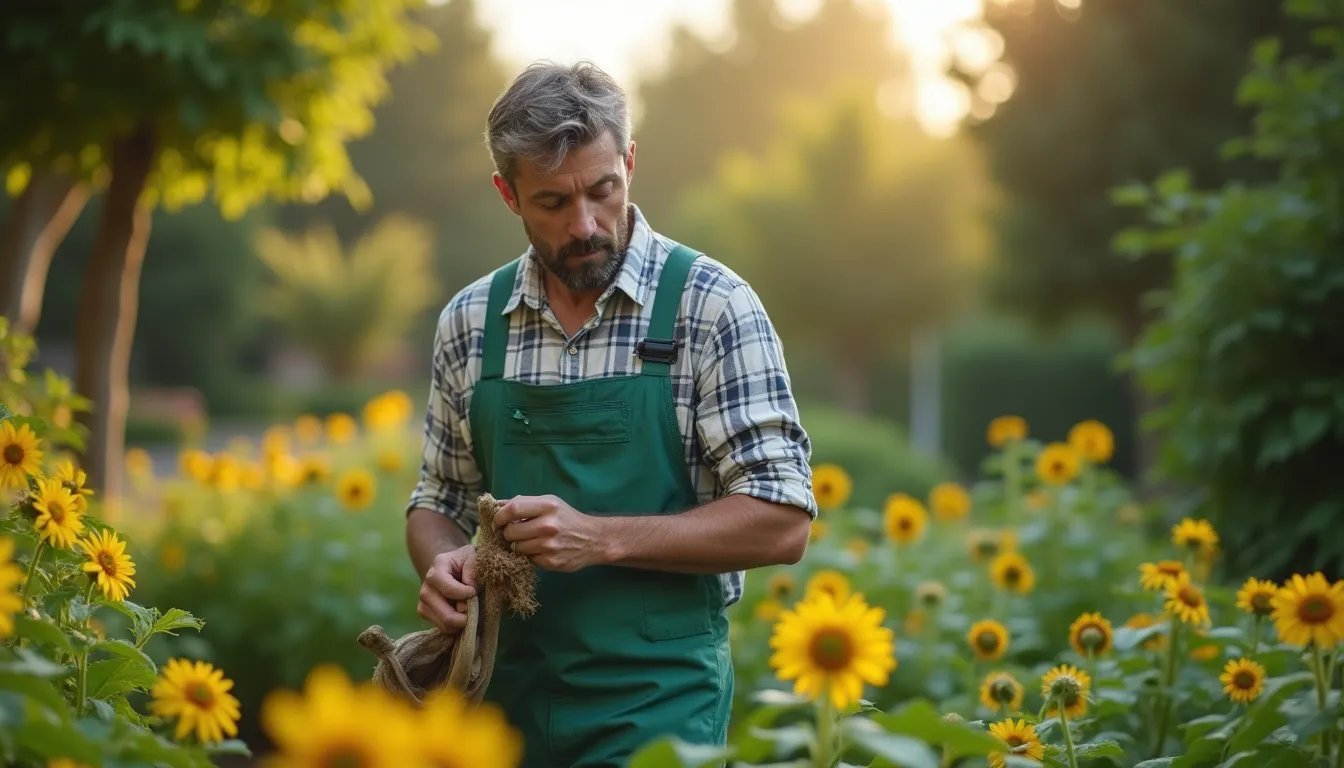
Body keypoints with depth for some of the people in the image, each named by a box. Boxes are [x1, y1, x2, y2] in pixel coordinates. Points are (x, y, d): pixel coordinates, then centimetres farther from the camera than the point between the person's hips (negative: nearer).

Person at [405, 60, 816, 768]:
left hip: (657, 704, -4)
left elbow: (781, 522, -10)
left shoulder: (711, 305, -8)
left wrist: (599, 538, -19)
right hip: (508, 699, 4)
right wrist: (443, 564, -7)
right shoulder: (469, 321, 5)